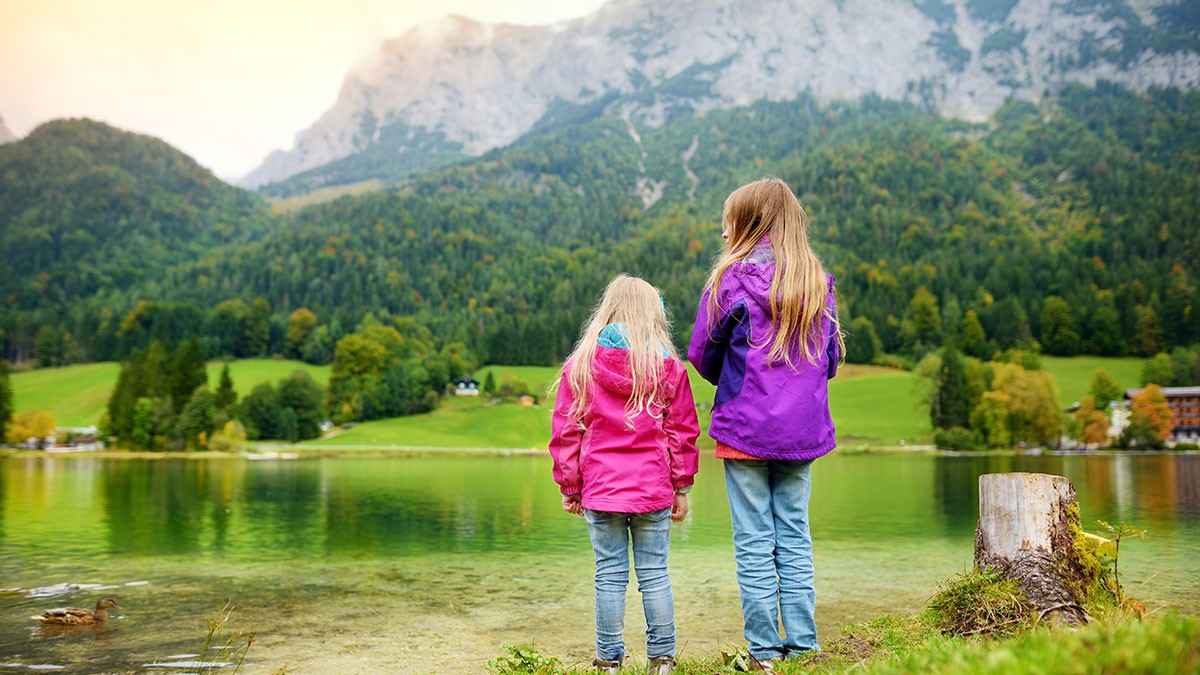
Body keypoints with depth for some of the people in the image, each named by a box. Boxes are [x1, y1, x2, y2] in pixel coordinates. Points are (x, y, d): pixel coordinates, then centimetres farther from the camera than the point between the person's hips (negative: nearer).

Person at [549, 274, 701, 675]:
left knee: (609, 575, 7)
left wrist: (569, 487, 11)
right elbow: (683, 432, 3)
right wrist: (681, 487, 12)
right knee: (654, 575, 8)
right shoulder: (669, 367, 0)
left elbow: (565, 433, 3)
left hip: (600, 490, 0)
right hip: (654, 491, 0)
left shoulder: (580, 365, 1)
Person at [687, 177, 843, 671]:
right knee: (794, 535, 11)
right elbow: (831, 360, 13)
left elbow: (701, 354, 1)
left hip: (746, 427, -4)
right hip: (803, 429, 4)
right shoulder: (817, 282, 7)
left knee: (754, 541, 3)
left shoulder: (731, 277, -6)